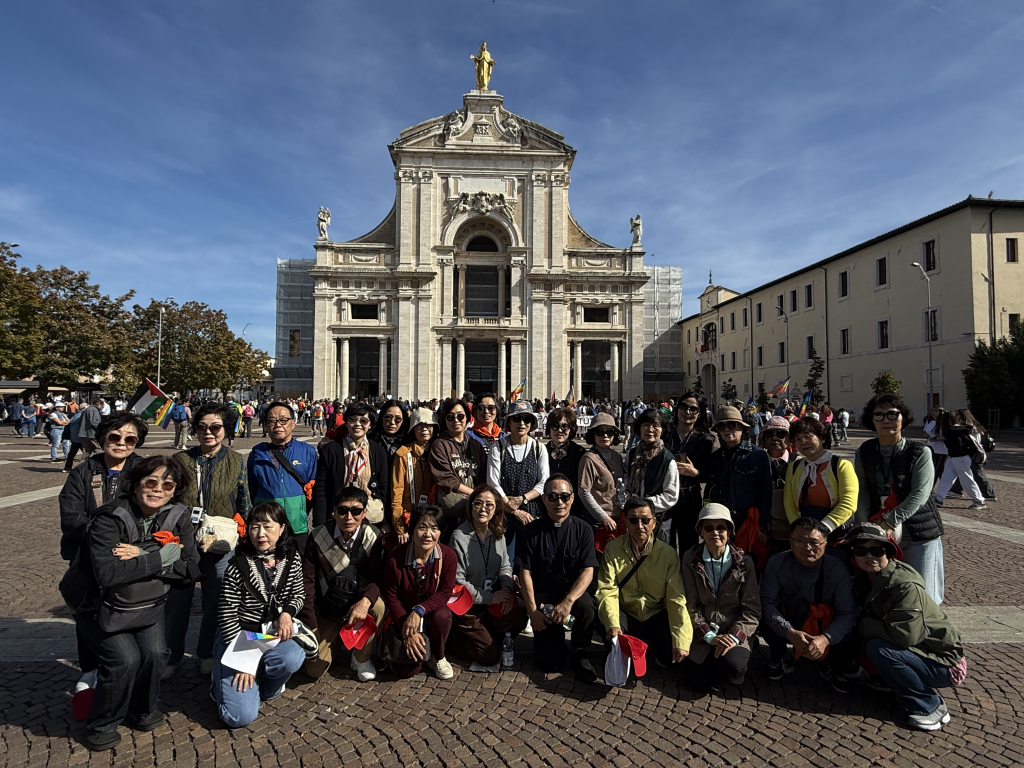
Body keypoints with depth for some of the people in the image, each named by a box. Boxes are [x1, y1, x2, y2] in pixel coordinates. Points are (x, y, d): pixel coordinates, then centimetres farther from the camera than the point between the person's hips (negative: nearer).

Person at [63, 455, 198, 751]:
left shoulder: (177, 516, -11)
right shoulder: (109, 518, -24)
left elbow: (190, 567, -17)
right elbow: (107, 573, -35)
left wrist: (142, 557, -26)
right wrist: (161, 557, -30)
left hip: (149, 604, 4)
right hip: (102, 607, -4)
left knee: (154, 653, -12)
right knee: (124, 659, -17)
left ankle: (143, 712, 19)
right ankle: (101, 725, 11)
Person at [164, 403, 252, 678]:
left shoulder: (236, 462, 2)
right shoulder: (180, 460, 2)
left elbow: (244, 506, 5)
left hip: (220, 546, 0)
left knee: (215, 602, 11)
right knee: (177, 601, 7)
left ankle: (207, 653, 32)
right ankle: (172, 656, 29)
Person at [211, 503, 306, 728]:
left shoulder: (292, 559, -5)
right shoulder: (238, 566, -15)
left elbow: (298, 594, 9)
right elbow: (226, 616, -12)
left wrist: (287, 613, -14)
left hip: (273, 634, 3)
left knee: (293, 658, -33)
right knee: (241, 716, -15)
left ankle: (267, 688, 3)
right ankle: (224, 682, 20)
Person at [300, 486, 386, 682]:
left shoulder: (373, 536, -15)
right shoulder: (317, 537, -14)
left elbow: (376, 577, -16)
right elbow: (307, 581, -9)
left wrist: (365, 601, -38)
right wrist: (310, 626, -12)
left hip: (357, 603, 0)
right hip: (326, 609, 1)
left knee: (377, 605, -33)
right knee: (314, 670, -7)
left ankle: (361, 658, -6)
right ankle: (334, 639, 28)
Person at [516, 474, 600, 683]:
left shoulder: (583, 530, -6)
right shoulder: (532, 531, -5)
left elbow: (588, 571, -12)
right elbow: (525, 573, -5)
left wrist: (568, 601, -27)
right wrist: (532, 611, -12)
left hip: (573, 594, 0)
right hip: (543, 599, 0)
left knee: (586, 604, -35)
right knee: (550, 664, -10)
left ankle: (580, 654, -7)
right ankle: (554, 636, 26)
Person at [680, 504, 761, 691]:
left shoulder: (743, 561, -2)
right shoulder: (691, 558, -1)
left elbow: (752, 609, -3)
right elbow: (690, 604, -2)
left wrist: (734, 636, -16)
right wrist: (709, 636, -12)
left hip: (734, 632, -1)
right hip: (701, 633, 1)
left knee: (732, 666, -30)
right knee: (697, 681, -17)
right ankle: (714, 659, 15)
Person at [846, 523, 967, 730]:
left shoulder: (907, 586, -27)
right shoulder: (863, 579, -3)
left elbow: (906, 633, -35)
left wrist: (864, 625, -23)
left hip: (941, 663, -7)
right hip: (913, 651, 8)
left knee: (877, 648, -29)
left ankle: (929, 706, -10)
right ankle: (890, 679, 12)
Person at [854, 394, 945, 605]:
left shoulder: (920, 452, -4)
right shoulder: (864, 452, 4)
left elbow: (919, 495, -12)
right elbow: (862, 493, 1)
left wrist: (889, 521, -17)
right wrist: (865, 525, -10)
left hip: (920, 533, -2)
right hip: (879, 532, 2)